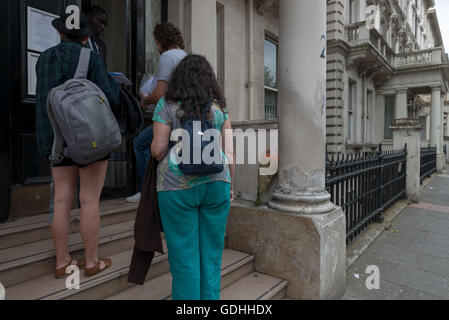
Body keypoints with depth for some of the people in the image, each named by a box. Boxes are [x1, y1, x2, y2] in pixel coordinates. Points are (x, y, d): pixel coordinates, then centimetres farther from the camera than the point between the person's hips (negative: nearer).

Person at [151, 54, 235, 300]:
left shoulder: (167, 105, -2)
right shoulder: (218, 107, 6)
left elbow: (157, 150, -7)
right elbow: (229, 151, 4)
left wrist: (156, 150, 16)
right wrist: (230, 185, 13)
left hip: (178, 187, -3)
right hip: (215, 183, 3)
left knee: (184, 255, 8)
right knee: (212, 252, 15)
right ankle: (210, 297, 28)